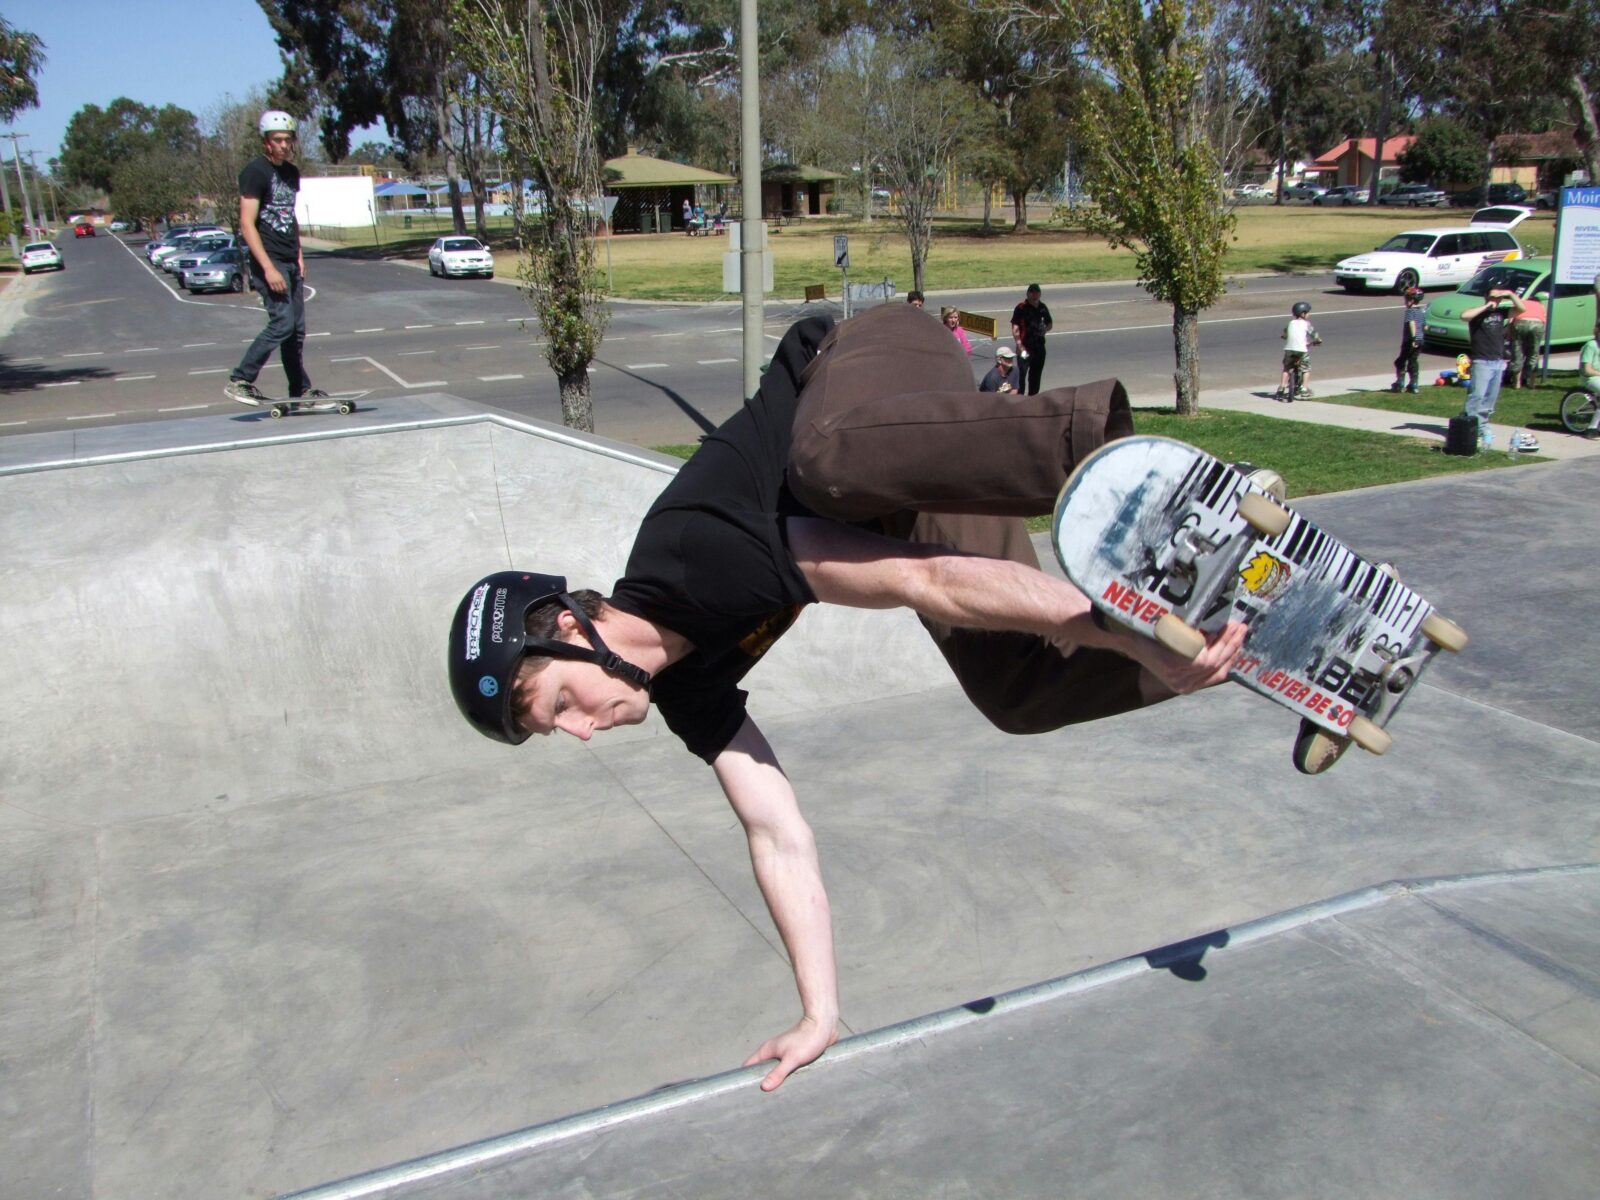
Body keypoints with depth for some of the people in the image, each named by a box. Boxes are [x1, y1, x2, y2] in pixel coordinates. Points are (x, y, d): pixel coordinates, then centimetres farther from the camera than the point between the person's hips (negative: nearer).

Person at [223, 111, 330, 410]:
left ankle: (301, 391, 14)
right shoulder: (255, 171, -10)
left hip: (290, 262, 8)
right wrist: (268, 268, -21)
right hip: (269, 261, -8)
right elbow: (247, 224, -15)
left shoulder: (292, 172, 15)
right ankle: (239, 381, -7)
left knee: (297, 328, 7)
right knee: (282, 323, -15)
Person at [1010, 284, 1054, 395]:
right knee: (1021, 374, -10)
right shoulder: (1021, 308, -10)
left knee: (1036, 374, 16)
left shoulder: (1042, 307, 9)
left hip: (1039, 346, 7)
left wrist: (1045, 329, -2)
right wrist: (1020, 346, -21)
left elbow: (1050, 324, 23)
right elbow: (1015, 329, -14)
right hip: (1025, 347, -7)